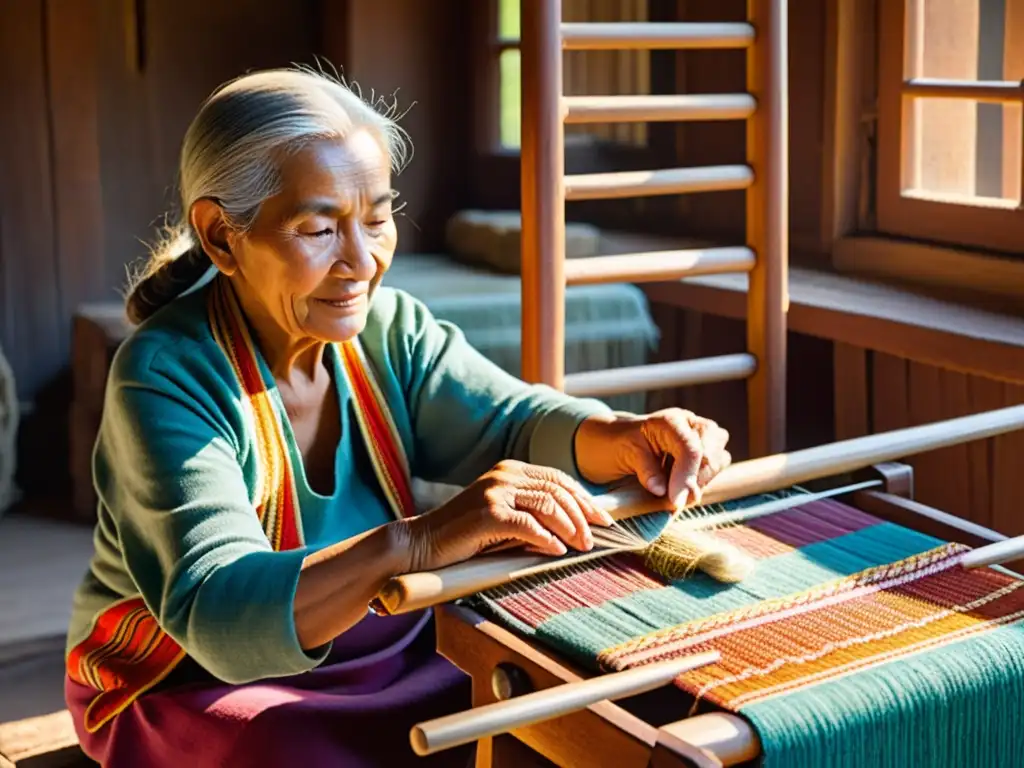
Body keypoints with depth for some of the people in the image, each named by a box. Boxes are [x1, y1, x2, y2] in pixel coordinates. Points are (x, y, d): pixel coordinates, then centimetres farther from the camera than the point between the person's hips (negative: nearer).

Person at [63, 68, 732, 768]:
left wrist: (627, 439, -35)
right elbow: (218, 617, -34)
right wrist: (415, 543, -50)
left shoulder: (388, 328, -4)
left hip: (395, 656, 5)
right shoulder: (168, 375, -23)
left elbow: (516, 423, -12)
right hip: (201, 691, -4)